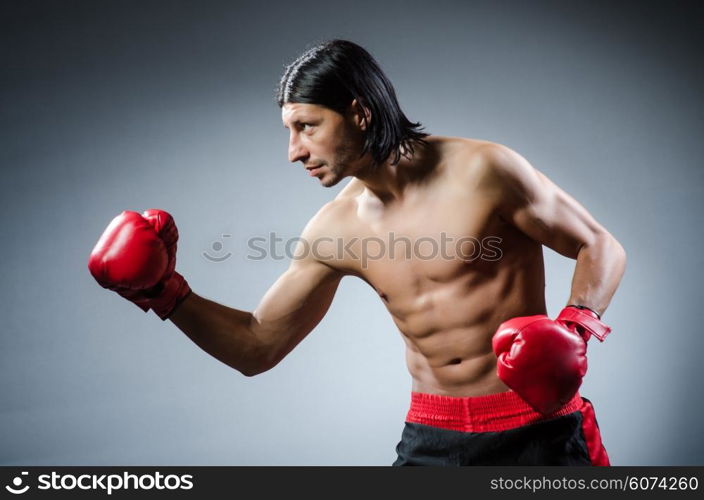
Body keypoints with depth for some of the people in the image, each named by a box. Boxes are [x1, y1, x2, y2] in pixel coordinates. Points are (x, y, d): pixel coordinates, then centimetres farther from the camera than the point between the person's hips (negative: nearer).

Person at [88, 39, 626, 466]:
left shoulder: (483, 170, -12)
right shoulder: (336, 229, 0)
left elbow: (601, 247, -3)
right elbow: (258, 346, 5)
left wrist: (576, 326, -21)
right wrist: (166, 294, -6)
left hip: (536, 425, -3)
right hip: (433, 436, 3)